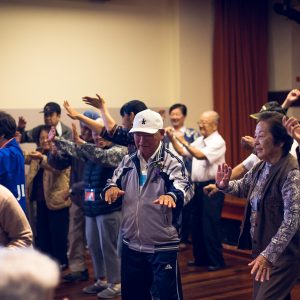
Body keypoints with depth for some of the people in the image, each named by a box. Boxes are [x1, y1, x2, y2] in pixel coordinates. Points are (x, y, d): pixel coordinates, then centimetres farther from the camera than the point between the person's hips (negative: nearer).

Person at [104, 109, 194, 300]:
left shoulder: (172, 162, -9)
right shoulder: (128, 162, 7)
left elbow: (184, 187, -24)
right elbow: (115, 181, 16)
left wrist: (172, 195, -48)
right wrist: (112, 187, -9)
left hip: (163, 246, -5)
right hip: (131, 245, 5)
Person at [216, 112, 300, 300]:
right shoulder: (260, 168, 5)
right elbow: (243, 188, 23)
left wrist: (269, 255, -31)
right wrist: (224, 185, 1)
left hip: (283, 253, -8)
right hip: (261, 249, 8)